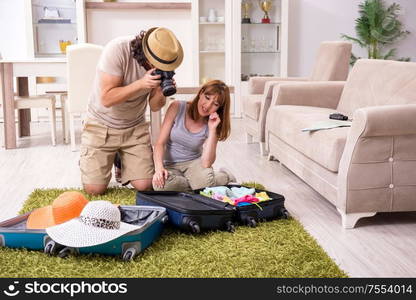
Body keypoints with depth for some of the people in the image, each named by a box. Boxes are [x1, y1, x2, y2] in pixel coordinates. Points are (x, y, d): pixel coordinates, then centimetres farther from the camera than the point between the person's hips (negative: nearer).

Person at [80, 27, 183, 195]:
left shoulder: (161, 63, -11)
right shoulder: (117, 50, -26)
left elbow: (154, 107, -4)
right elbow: (107, 99, -27)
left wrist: (161, 91, -26)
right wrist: (141, 84, -36)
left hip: (135, 127, 4)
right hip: (102, 126, -4)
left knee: (145, 185, -5)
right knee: (95, 189, -7)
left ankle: (123, 161, 27)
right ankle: (87, 162, 27)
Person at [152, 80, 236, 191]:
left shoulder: (212, 124, -7)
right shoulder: (177, 108, -11)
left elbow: (206, 163, -19)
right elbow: (160, 143, -12)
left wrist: (212, 130, -23)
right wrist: (159, 167, -30)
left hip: (194, 162, 0)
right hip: (171, 165, 0)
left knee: (206, 180, -36)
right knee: (161, 185, -35)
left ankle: (225, 176, 1)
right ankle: (195, 183, -7)